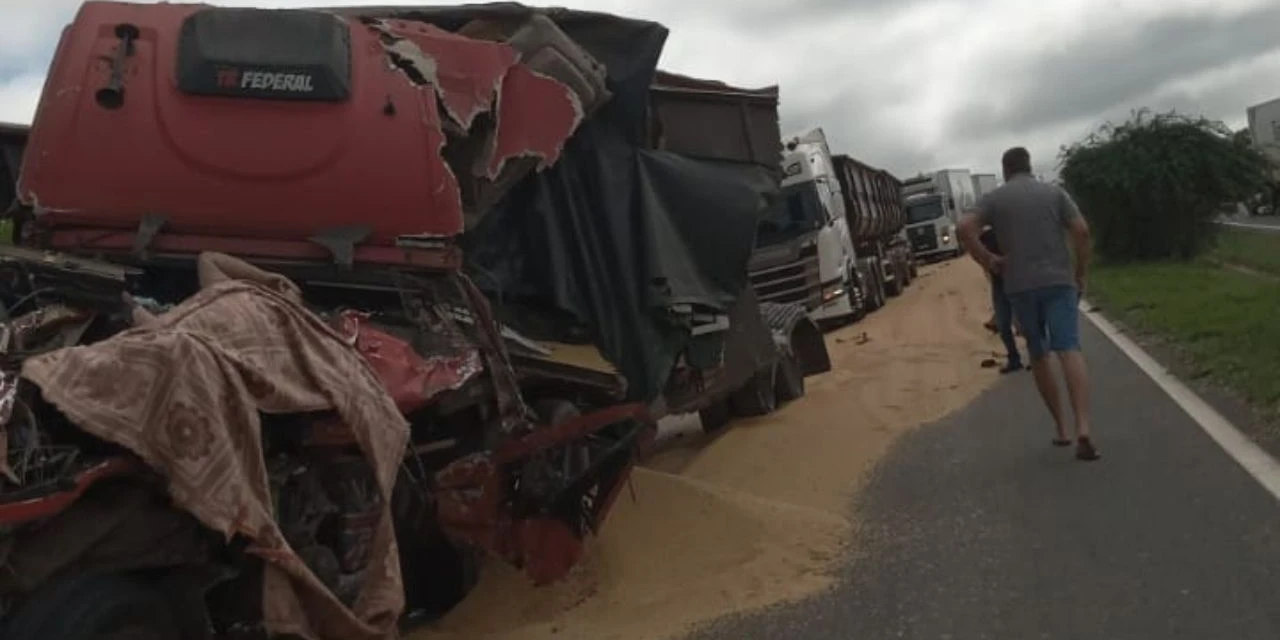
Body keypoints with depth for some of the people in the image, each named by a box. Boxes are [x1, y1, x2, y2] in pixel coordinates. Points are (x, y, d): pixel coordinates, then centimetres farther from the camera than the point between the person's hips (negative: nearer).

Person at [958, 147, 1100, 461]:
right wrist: (1081, 273, 7)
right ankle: (1083, 430, -26)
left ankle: (1061, 427, 18)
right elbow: (1081, 230, -2)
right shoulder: (1054, 192, 10)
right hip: (1058, 280, -1)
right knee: (1069, 350, -12)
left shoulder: (994, 198, 8)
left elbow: (964, 227, -9)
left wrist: (987, 261, 1)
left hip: (1020, 286, 1)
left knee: (1039, 356, 14)